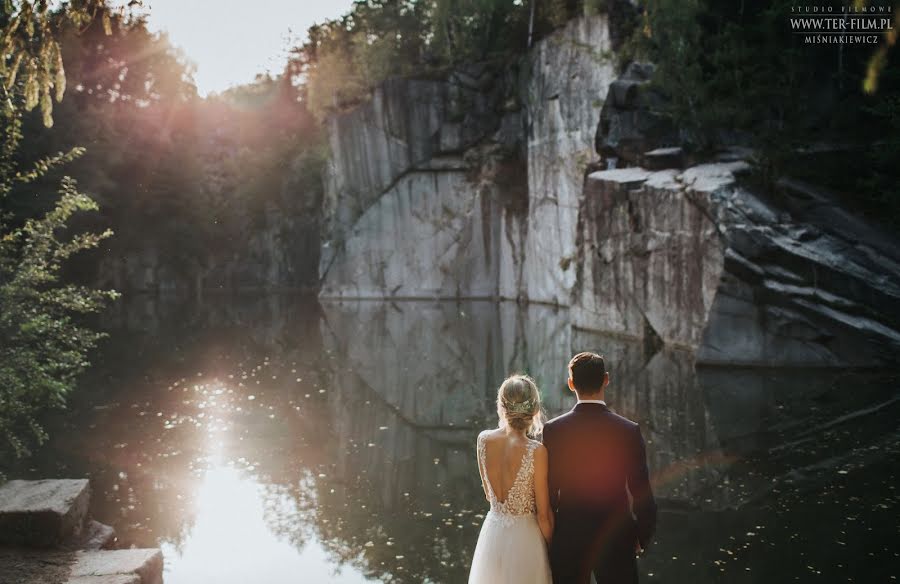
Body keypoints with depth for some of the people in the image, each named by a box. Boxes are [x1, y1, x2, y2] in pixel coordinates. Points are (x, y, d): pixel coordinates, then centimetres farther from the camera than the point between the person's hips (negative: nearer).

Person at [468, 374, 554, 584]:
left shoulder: (483, 440, -7)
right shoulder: (536, 451, -21)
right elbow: (543, 514, -11)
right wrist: (553, 549, 2)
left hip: (492, 533, 4)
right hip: (525, 536, -4)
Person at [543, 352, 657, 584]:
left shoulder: (553, 430, -10)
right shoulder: (629, 430, -13)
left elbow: (548, 493, -4)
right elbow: (641, 493, -9)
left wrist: (549, 538, 10)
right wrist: (643, 536, 7)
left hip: (568, 539, 1)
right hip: (616, 539, -1)